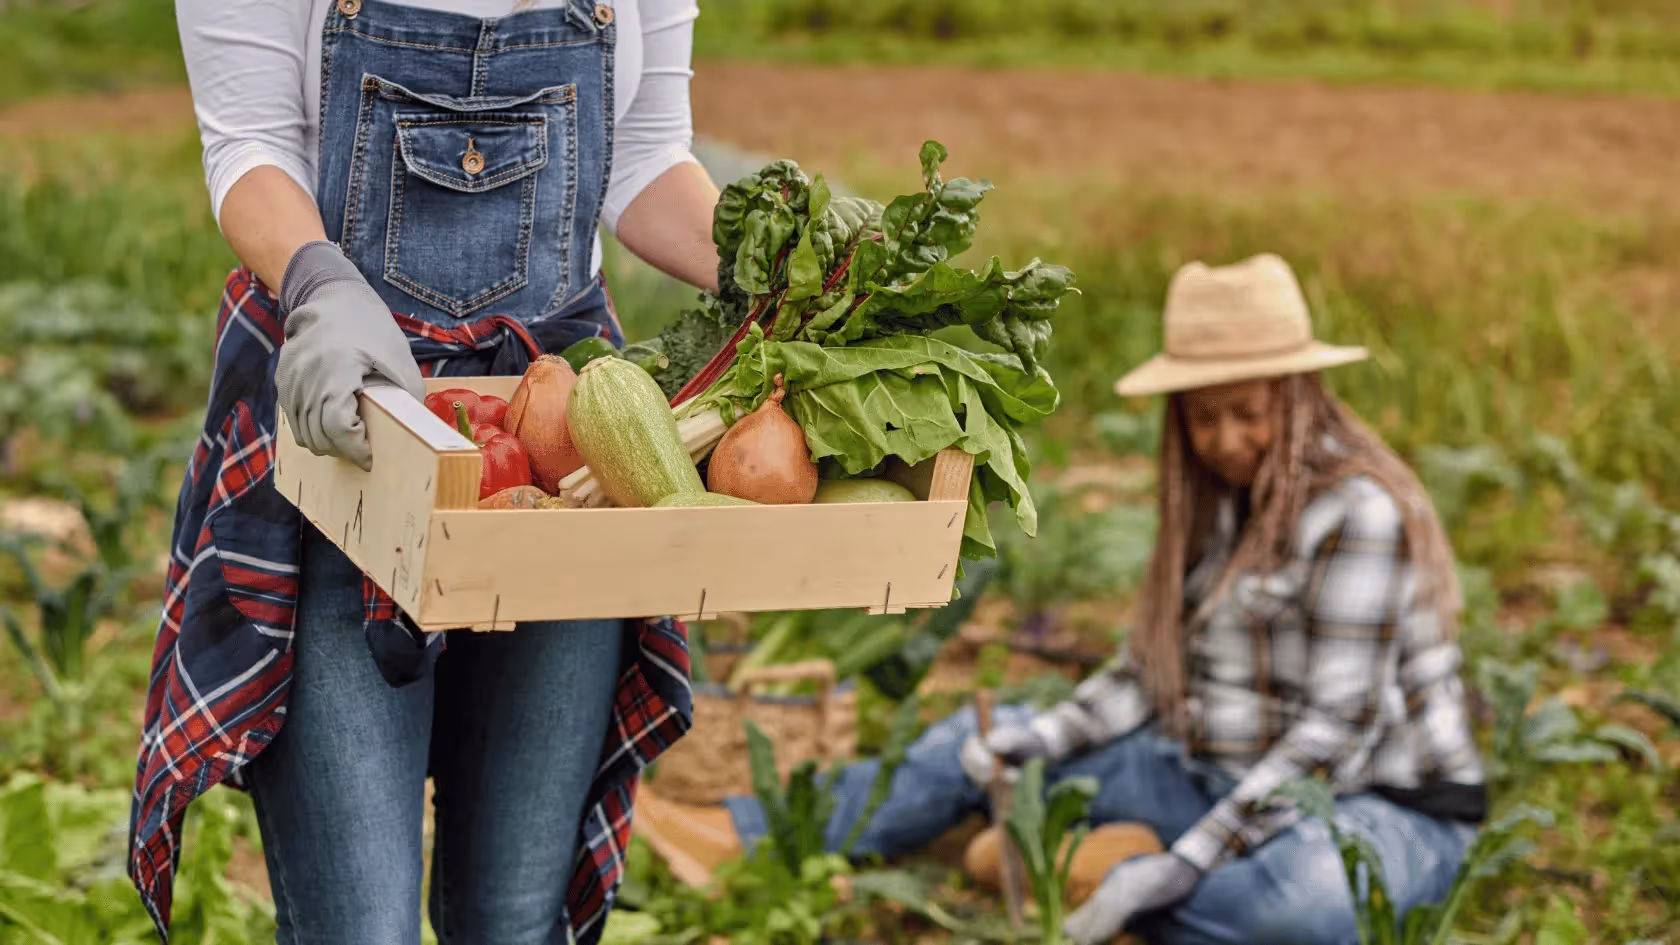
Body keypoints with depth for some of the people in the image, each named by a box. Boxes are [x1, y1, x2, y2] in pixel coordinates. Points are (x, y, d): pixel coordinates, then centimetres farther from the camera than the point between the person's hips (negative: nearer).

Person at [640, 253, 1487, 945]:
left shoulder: (1358, 513, -19)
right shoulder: (1219, 500, 7)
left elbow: (1332, 731, -23)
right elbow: (1150, 673, 7)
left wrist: (1180, 867, -27)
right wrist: (1044, 738, -11)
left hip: (1388, 809, -7)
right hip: (1232, 782, 8)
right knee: (984, 745, 5)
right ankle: (743, 842, 3)